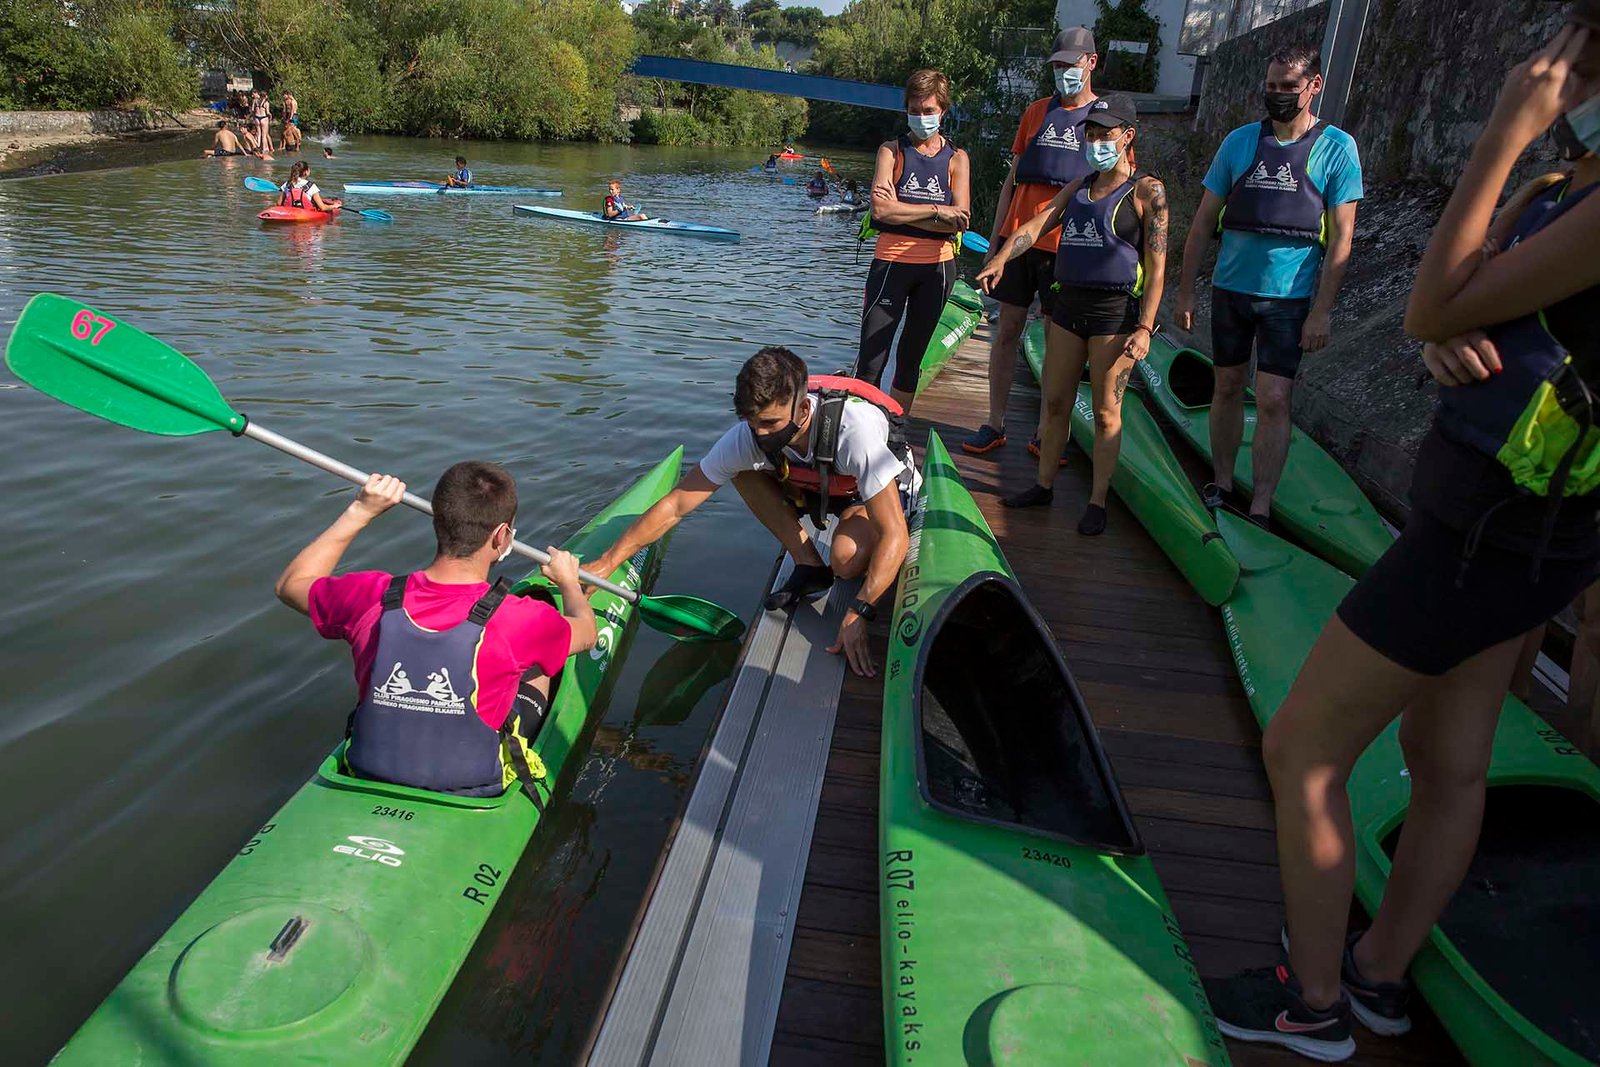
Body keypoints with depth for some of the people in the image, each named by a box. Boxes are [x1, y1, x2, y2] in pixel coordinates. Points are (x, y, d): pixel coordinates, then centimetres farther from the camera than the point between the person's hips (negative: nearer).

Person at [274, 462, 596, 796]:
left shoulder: (375, 599, -20)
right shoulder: (521, 619, -28)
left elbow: (291, 583, 3)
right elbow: (586, 633, -3)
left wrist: (360, 511, 4)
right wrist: (568, 580, 18)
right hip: (474, 791, -3)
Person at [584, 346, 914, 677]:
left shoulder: (855, 429, -41)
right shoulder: (748, 436, -28)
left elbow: (895, 535, -40)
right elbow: (675, 505, -23)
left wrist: (859, 613, -47)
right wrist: (605, 564, -28)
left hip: (884, 490, -5)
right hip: (819, 486, 5)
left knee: (846, 561, -35)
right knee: (744, 470, -18)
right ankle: (810, 566, -9)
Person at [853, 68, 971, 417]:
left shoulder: (956, 159, 7)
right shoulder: (892, 150, 2)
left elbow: (961, 220, -7)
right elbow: (881, 209, -15)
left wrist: (903, 212, -13)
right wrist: (936, 210, -11)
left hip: (937, 266, 3)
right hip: (892, 261, -3)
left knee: (911, 360, 12)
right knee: (870, 361, -8)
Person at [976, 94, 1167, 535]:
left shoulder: (1147, 191, -4)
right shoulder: (1078, 188, 14)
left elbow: (1157, 268, -8)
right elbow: (1037, 224, 1)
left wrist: (1145, 327, -15)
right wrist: (1001, 258, -19)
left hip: (1115, 310, -6)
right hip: (1069, 304, 6)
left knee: (1105, 412, 1)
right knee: (1055, 403, 11)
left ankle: (1097, 502, 11)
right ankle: (1044, 486, 25)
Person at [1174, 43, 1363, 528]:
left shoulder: (1337, 148, -2)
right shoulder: (1240, 141, 4)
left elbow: (1340, 239, -4)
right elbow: (1204, 220, 8)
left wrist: (1321, 311, -10)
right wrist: (1185, 289, 4)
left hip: (1289, 297, -3)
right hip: (1230, 288, 3)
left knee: (1273, 400, -7)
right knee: (1227, 389, 10)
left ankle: (1259, 510, -3)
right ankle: (1221, 484, 24)